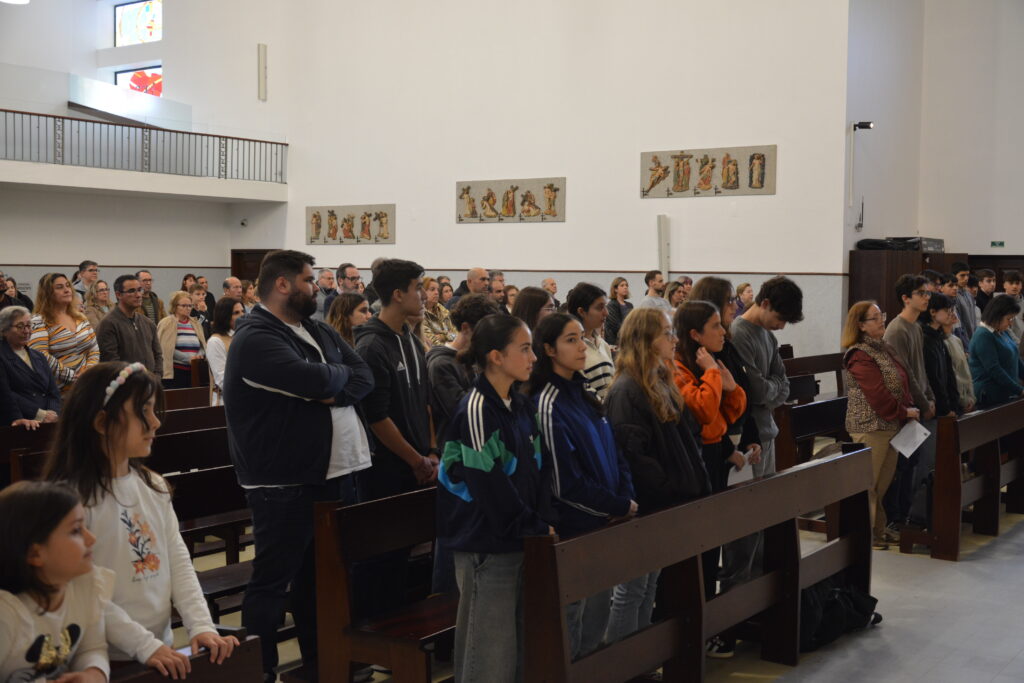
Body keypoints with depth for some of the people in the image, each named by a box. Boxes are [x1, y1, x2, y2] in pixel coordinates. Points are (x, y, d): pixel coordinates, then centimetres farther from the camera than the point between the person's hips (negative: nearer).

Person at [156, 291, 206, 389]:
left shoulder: (195, 324, 16)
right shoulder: (166, 324, -1)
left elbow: (203, 346, 16)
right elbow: (166, 349, -11)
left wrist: (199, 355, -7)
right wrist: (188, 358, -15)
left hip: (193, 372, 5)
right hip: (174, 371, -5)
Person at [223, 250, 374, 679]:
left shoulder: (317, 331, 13)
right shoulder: (255, 338, -14)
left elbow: (364, 378, 4)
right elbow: (314, 379, -27)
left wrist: (332, 390, -15)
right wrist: (340, 373, -5)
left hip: (334, 471, 8)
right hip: (284, 481, -8)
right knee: (272, 580, 2)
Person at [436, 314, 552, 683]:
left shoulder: (523, 407, 11)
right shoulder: (475, 411, -16)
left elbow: (537, 470, 11)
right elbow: (490, 486, -19)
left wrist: (542, 522, -2)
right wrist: (534, 529, -12)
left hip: (522, 540, 8)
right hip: (486, 545, -8)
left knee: (522, 639, 15)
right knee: (491, 644, 0)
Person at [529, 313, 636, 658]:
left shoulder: (584, 393, 8)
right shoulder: (548, 404, -18)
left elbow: (613, 452, 12)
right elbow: (565, 484, -20)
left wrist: (626, 498, -4)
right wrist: (620, 507, -12)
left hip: (604, 524, 8)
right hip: (572, 528, -8)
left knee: (599, 611, 18)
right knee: (571, 615, 4)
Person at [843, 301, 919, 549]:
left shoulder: (885, 348, 15)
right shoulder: (859, 356, -16)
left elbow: (902, 382, 19)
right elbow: (877, 393, -20)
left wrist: (909, 407, 4)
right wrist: (903, 411, -12)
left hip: (892, 424, 9)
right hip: (871, 426, -9)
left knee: (886, 480, 14)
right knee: (868, 483, -2)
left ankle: (879, 527, 25)